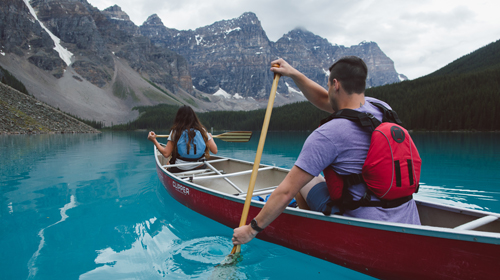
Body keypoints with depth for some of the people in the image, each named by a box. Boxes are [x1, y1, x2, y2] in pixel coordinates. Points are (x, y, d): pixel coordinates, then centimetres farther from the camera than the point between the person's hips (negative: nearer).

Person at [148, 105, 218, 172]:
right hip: (200, 168, 2)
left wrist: (154, 140, 5)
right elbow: (215, 151, -1)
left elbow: (166, 154, -8)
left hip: (179, 170, -2)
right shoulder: (202, 130, -2)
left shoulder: (175, 131, -6)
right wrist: (210, 136, 17)